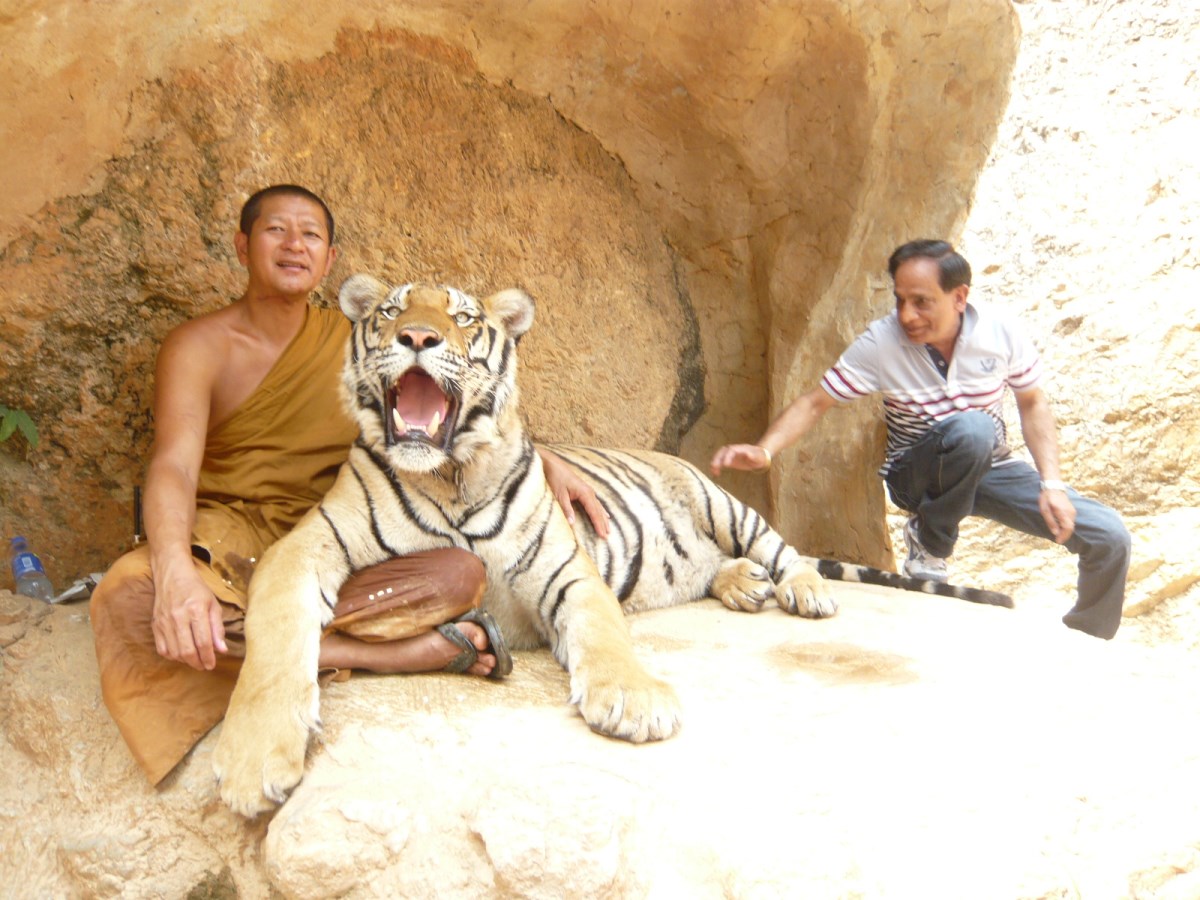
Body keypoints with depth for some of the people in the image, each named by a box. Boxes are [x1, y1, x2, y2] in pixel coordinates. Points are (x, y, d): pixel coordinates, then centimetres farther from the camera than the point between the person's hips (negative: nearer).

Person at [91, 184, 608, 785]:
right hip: (227, 536, -1)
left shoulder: (352, 341, 7)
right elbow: (173, 464, -20)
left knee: (461, 572, -23)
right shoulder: (200, 347, -4)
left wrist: (545, 461, -5)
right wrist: (174, 572, -40)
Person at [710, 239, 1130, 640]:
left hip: (991, 469, 4)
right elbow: (815, 402, -17)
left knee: (1109, 538, -11)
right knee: (971, 428, -38)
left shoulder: (999, 331, -13)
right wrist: (764, 449, -34)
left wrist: (1052, 484, -9)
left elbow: (1033, 404, 0)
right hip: (916, 476, -3)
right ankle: (929, 543, -10)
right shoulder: (880, 343, -19)